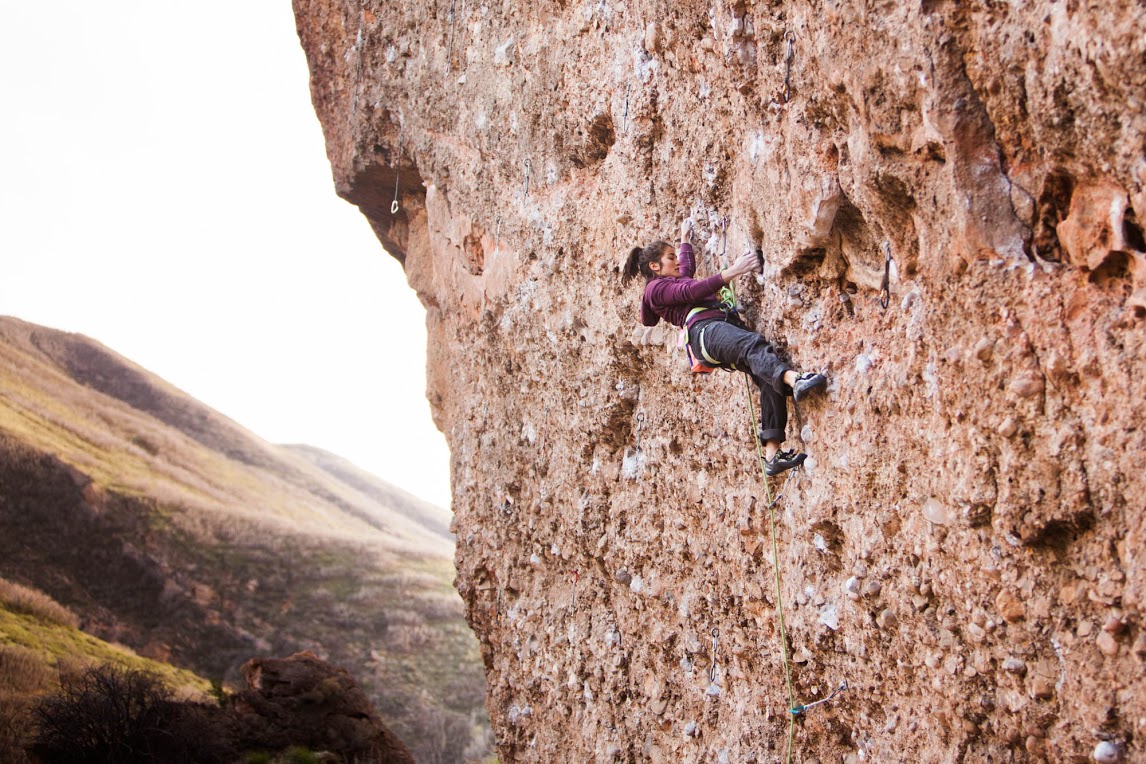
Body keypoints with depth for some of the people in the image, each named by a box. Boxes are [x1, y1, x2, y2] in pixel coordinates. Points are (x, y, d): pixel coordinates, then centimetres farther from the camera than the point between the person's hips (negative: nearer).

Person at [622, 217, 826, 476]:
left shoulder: (675, 281, 37)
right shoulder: (656, 287, 8)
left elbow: (688, 269, 60)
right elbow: (693, 291, -7)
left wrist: (685, 239, 69)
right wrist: (731, 272, -14)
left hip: (725, 325, 9)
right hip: (704, 329, -9)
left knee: (770, 379, -14)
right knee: (754, 344, -40)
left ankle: (772, 454, -23)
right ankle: (795, 379, -70)